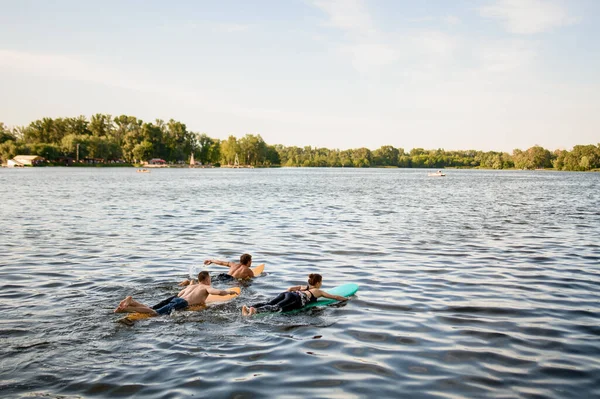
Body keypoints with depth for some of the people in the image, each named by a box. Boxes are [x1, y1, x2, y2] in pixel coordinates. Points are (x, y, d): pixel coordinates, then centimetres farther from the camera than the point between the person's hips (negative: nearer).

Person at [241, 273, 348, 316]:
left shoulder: (304, 287, 38)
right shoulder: (319, 291, 25)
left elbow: (290, 288, 33)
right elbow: (335, 297, 29)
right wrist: (346, 299, 44)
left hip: (287, 294, 7)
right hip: (297, 299, -7)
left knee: (269, 303, -14)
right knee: (277, 308, -28)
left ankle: (249, 308, -38)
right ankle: (255, 310, -53)